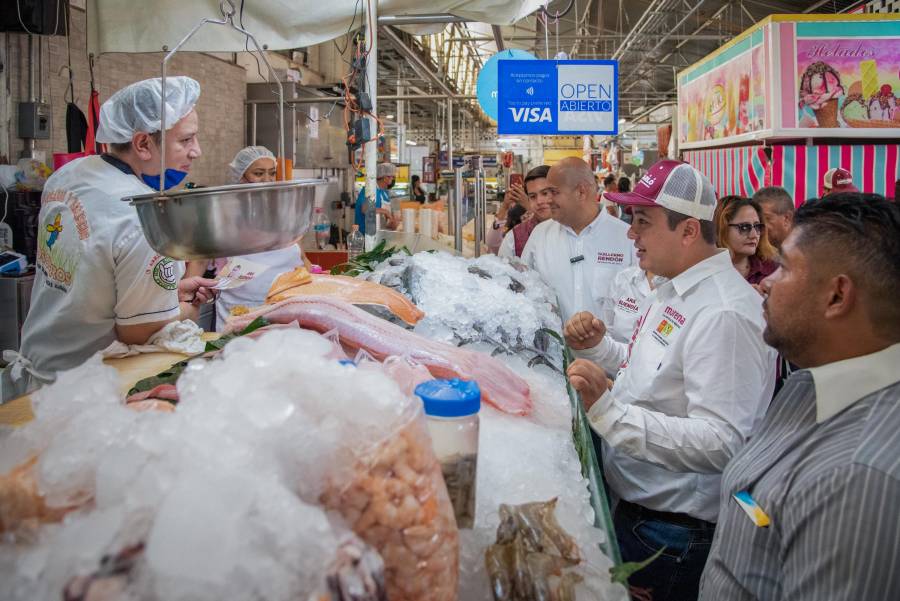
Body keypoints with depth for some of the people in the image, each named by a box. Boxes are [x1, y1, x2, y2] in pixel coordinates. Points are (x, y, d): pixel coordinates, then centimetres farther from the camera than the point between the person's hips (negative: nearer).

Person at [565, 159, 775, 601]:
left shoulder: (723, 313, -26)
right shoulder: (675, 290, 7)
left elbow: (720, 443, -31)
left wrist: (608, 410, -37)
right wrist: (601, 346, 4)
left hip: (673, 533, -9)